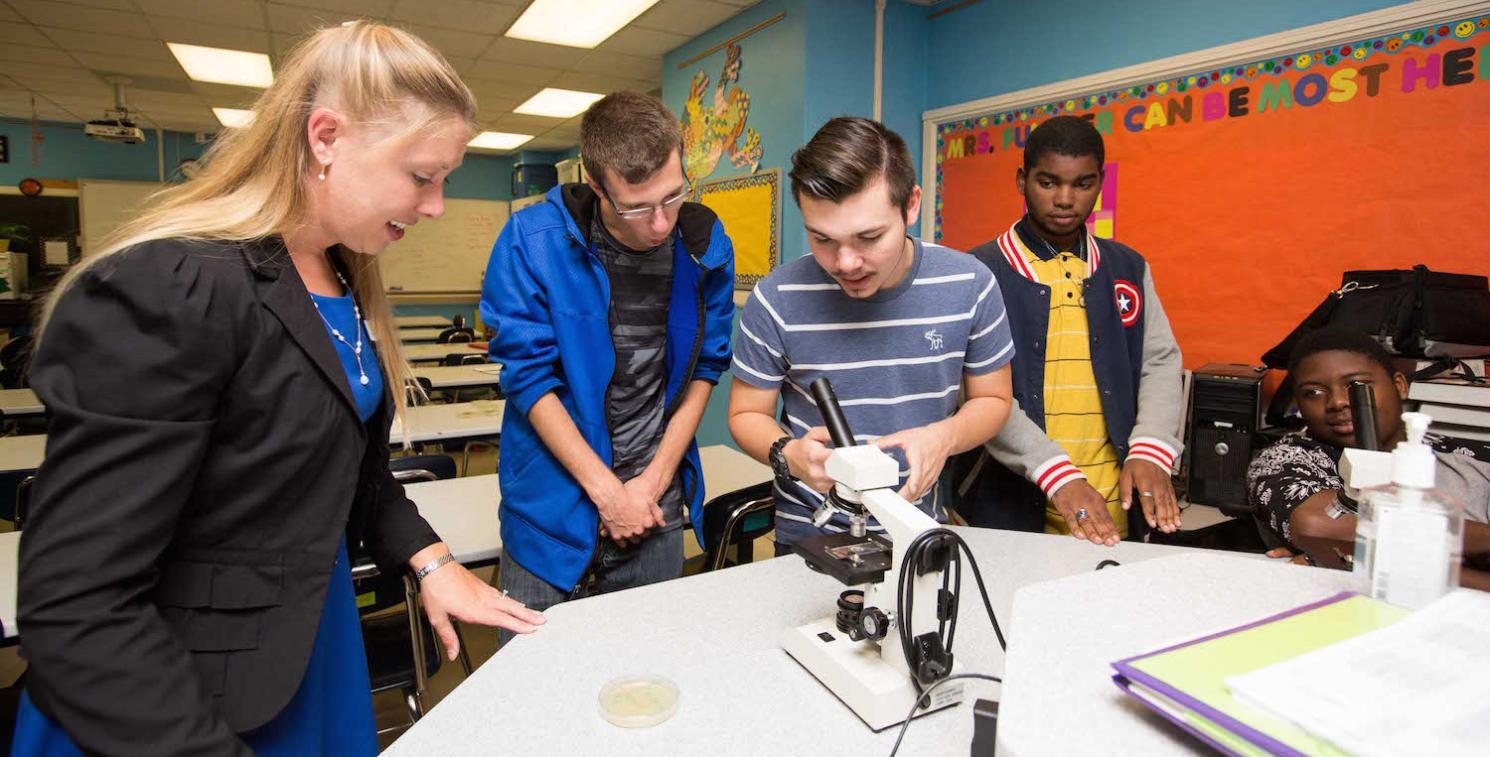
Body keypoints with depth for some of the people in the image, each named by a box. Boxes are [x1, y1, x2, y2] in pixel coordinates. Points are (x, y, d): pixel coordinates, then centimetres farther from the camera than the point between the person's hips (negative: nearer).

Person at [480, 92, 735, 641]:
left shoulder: (706, 245, -6)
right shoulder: (532, 241, -15)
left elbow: (704, 368, 1)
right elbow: (528, 378, -13)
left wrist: (656, 478, -5)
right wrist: (607, 490, -13)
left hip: (656, 504, 3)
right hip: (552, 500, -2)